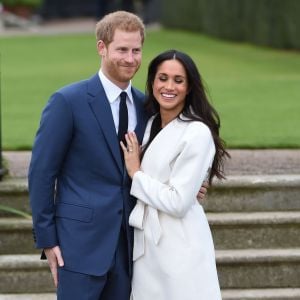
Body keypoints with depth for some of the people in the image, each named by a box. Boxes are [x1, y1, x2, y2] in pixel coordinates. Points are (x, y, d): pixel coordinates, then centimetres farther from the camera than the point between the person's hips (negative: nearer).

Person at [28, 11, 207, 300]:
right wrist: (46, 238, -8)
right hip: (82, 240, -5)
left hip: (128, 241, 6)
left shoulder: (144, 105, 9)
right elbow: (41, 172, -7)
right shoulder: (68, 101, -8)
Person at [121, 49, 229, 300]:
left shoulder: (197, 133, -15)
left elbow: (178, 202, -19)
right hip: (147, 243, 7)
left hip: (179, 248, -7)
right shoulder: (152, 124, 11)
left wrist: (136, 173, -9)